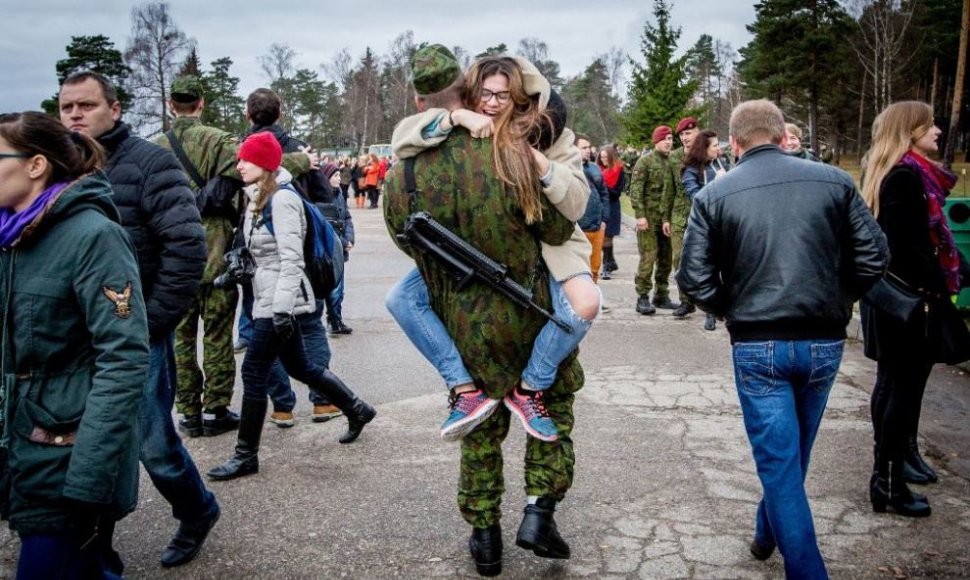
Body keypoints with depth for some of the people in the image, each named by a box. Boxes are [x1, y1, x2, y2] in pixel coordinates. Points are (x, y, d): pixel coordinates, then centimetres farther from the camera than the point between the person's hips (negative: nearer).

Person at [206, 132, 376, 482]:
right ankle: (357, 411, 33)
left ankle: (246, 456, 9)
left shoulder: (282, 198, -15)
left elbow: (291, 259, -21)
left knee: (254, 373, -3)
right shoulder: (259, 198, 13)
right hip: (268, 299, 10)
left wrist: (283, 308, -24)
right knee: (300, 368, 17)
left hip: (281, 302, -10)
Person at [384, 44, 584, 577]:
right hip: (526, 314, -2)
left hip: (462, 327, 3)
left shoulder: (400, 177, -12)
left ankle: (484, 534, 30)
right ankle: (538, 510, 15)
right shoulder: (509, 155, -20)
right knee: (557, 398, 23)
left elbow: (409, 245, 3)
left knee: (481, 429, 20)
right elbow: (558, 230, -10)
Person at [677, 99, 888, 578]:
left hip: (757, 345, -3)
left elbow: (694, 279, -9)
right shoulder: (834, 181, -1)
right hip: (824, 342, 3)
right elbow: (873, 257, -1)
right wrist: (835, 300, 14)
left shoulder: (714, 195, -5)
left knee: (779, 462, 5)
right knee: (794, 453, 24)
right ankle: (767, 534, 43)